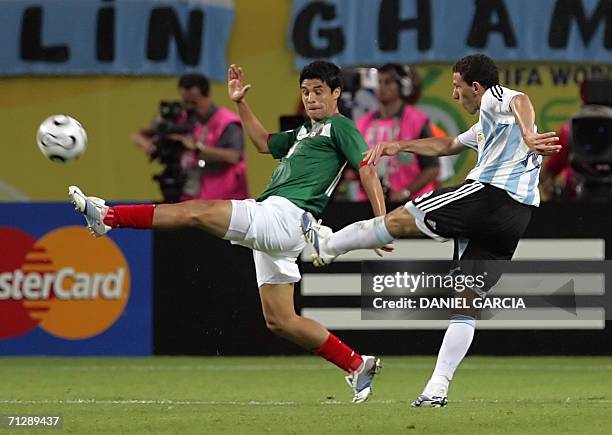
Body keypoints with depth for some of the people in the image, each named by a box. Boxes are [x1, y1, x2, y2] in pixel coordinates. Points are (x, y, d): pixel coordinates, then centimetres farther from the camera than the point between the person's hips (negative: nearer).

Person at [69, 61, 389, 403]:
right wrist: (241, 103, 34)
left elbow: (367, 168, -7)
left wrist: (382, 224, -17)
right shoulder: (305, 131, 30)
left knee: (197, 211, -16)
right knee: (280, 321, 8)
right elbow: (265, 143, 43)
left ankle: (108, 217, -17)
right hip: (271, 232, 10)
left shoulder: (340, 126, 3)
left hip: (283, 215, -10)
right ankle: (358, 365, 10)